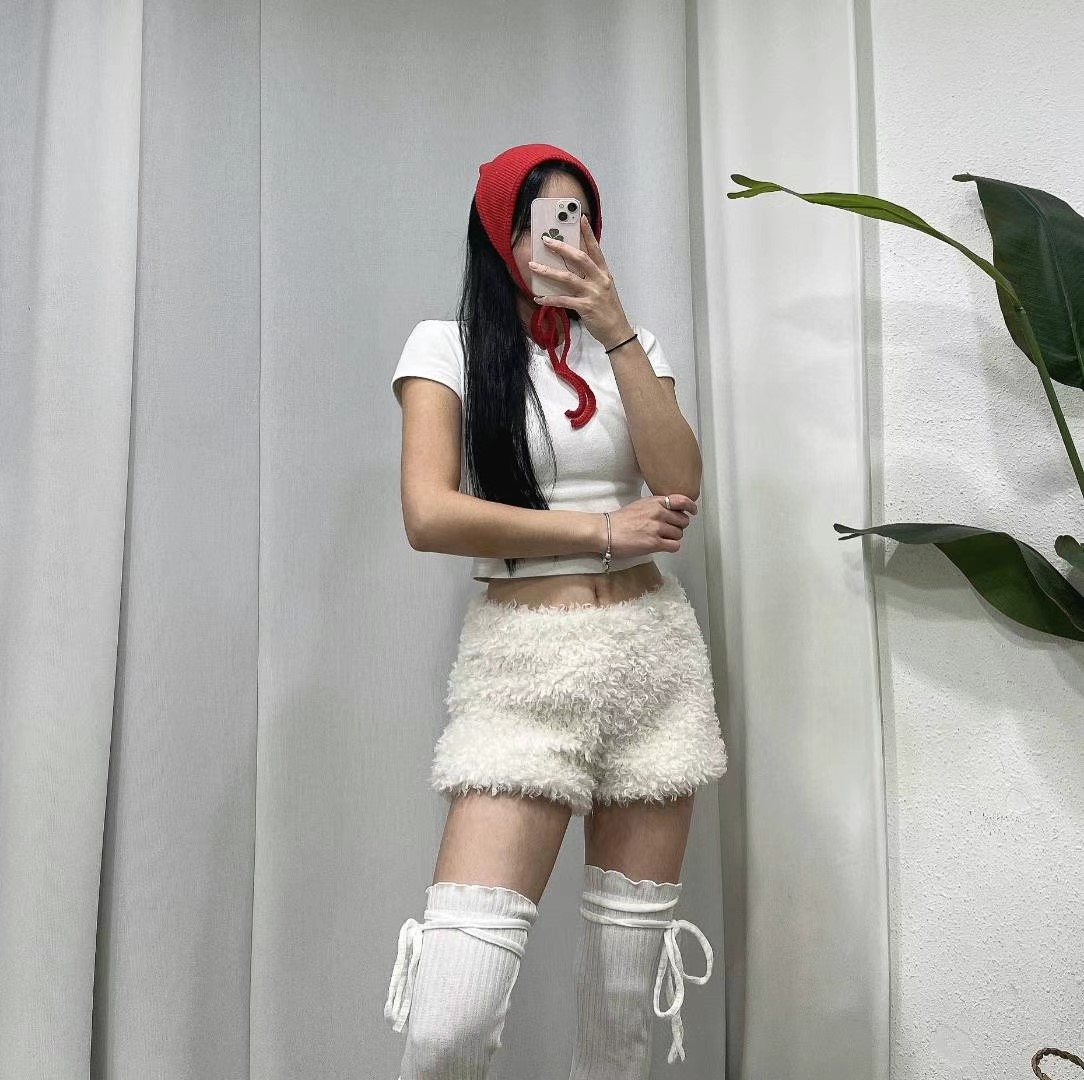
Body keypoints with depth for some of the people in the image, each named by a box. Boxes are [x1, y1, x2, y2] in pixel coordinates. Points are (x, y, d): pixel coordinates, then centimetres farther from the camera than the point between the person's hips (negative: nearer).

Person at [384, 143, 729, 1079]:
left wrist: (616, 330, -8)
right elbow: (430, 515, -11)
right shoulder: (447, 345, 4)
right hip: (522, 661, -3)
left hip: (655, 653, 4)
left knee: (631, 981, 10)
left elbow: (680, 487, -3)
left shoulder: (631, 346, 14)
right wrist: (604, 529, -7)